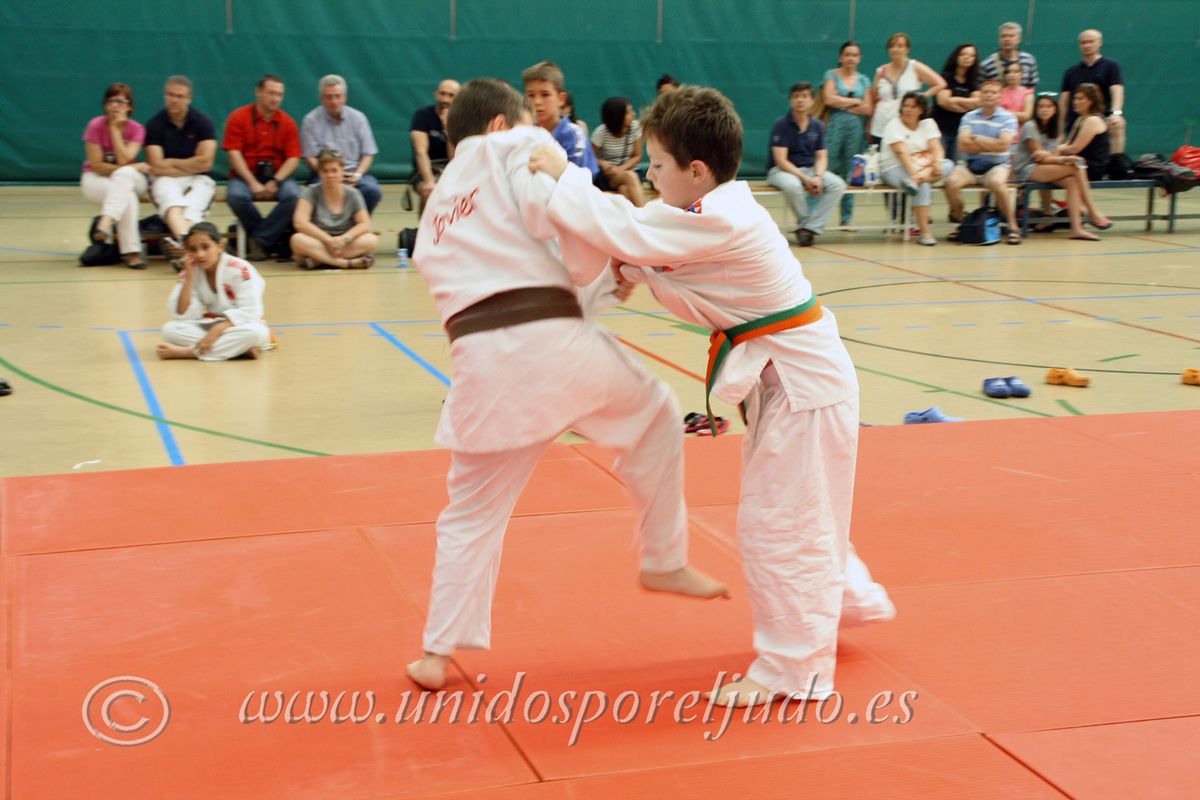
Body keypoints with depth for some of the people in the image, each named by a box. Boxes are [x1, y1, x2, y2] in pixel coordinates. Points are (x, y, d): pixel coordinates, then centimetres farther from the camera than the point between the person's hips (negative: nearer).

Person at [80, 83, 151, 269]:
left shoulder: (136, 129, -6)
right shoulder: (95, 126, -11)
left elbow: (124, 160, -21)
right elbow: (96, 166, -14)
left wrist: (115, 128, -21)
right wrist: (134, 167, -17)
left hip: (130, 180, 2)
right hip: (96, 180, -2)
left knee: (124, 174, -36)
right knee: (127, 196, -33)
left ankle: (105, 224, -50)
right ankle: (131, 251, -40)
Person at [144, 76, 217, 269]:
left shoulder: (203, 122, 1)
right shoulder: (155, 124, 1)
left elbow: (205, 163, -7)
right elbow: (157, 167, -7)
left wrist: (172, 162, 0)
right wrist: (190, 166, -5)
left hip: (198, 180, 1)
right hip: (167, 180, -1)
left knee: (192, 208, -33)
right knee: (172, 202, -37)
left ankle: (180, 244, -62)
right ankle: (185, 240, -68)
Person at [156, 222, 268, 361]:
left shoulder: (240, 270, -17)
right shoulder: (190, 272, -4)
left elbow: (250, 311, -23)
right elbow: (182, 315, -12)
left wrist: (217, 329, -31)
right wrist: (189, 278, -19)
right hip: (208, 327, 4)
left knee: (257, 332, -38)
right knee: (170, 329, -21)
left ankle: (187, 351, -31)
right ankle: (239, 348, -27)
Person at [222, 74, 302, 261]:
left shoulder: (287, 122, 4)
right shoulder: (238, 117, -1)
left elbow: (293, 158, -1)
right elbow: (234, 154, -8)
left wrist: (275, 181, -18)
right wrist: (253, 183, -18)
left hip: (277, 176, 1)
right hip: (245, 175, -1)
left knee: (293, 195, -30)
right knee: (236, 195, -33)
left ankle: (259, 240, -18)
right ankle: (274, 237, -13)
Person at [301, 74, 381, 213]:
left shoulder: (358, 117, 9)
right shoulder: (311, 120, 1)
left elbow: (368, 154, 7)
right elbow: (310, 158, -2)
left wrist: (357, 175, -11)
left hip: (355, 172, 3)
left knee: (372, 190, -28)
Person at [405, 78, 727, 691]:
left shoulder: (437, 209, 28)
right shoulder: (519, 150, 7)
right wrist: (610, 266, 9)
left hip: (482, 360, 5)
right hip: (549, 340, -5)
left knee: (472, 512, 16)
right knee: (654, 416, 21)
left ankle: (438, 654, 15)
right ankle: (664, 563, 28)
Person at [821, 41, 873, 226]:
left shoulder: (864, 80, 14)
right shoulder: (832, 75, 6)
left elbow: (867, 109, 4)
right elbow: (829, 99, -9)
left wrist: (843, 104, -5)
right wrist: (855, 102, -2)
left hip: (856, 128, 4)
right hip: (835, 126, -4)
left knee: (851, 174, 5)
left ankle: (846, 218, 10)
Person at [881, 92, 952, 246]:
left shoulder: (928, 124, 8)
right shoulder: (894, 126, -6)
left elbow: (936, 149, -5)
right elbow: (901, 152, -21)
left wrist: (937, 163, -28)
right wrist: (914, 172, -37)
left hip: (924, 167, 6)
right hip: (895, 168, -6)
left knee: (948, 165, -22)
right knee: (923, 186, -34)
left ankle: (915, 181, -44)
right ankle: (925, 233, -36)